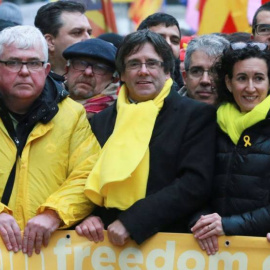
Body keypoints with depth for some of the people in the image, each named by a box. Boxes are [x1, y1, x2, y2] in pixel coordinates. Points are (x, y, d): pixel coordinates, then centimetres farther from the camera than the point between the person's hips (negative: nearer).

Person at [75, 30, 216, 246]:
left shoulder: (197, 115, 2)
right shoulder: (102, 120, 14)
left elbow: (196, 183, -7)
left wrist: (131, 221, -14)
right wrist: (89, 217, -4)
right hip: (109, 240, 3)